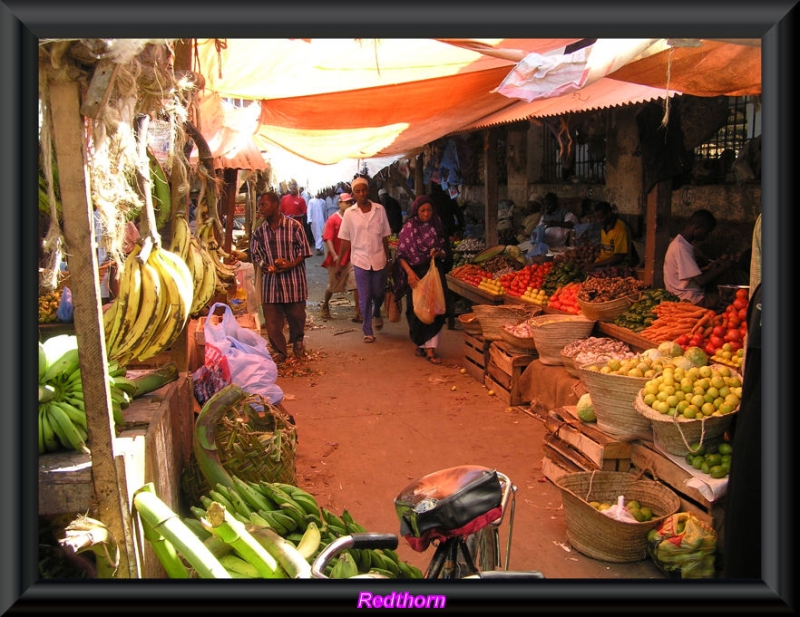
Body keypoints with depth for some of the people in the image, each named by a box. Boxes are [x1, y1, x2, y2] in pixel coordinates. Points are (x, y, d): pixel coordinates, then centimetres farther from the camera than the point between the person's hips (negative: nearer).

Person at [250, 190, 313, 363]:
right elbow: (255, 253, 13)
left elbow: (304, 250, -2)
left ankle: (297, 340, 39)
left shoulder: (294, 225, -7)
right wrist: (264, 266, -7)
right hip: (270, 280, 3)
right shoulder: (259, 231, 3)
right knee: (271, 318, 3)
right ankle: (278, 350, 19)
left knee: (296, 314, 9)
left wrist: (292, 264, -17)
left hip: (293, 279, -2)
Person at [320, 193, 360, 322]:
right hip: (336, 259, -2)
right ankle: (325, 305, 42)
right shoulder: (332, 220, -7)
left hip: (350, 258, 2)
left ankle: (358, 313, -6)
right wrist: (334, 256, -25)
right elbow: (328, 240, -14)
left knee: (356, 285, -11)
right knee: (332, 286, 15)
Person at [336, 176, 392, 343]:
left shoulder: (380, 210, -2)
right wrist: (339, 262, 1)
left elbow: (385, 237, 4)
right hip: (360, 260, -1)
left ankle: (376, 313, 45)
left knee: (379, 293, 12)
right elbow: (345, 240, 2)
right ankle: (368, 331, 13)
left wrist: (388, 258, 5)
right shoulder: (349, 213, -3)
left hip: (379, 259, 1)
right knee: (364, 297, 2)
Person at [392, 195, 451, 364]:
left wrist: (439, 253, -12)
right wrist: (409, 272, -19)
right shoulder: (409, 228, -2)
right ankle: (421, 344, 18)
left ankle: (430, 348, 3)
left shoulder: (437, 228, 6)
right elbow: (401, 254, -5)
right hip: (416, 274, -2)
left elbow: (445, 252, 11)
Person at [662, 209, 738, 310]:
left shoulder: (681, 242, 12)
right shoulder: (680, 247, -19)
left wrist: (713, 265, 6)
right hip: (690, 299, -10)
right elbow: (701, 280, -21)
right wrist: (724, 267, -10)